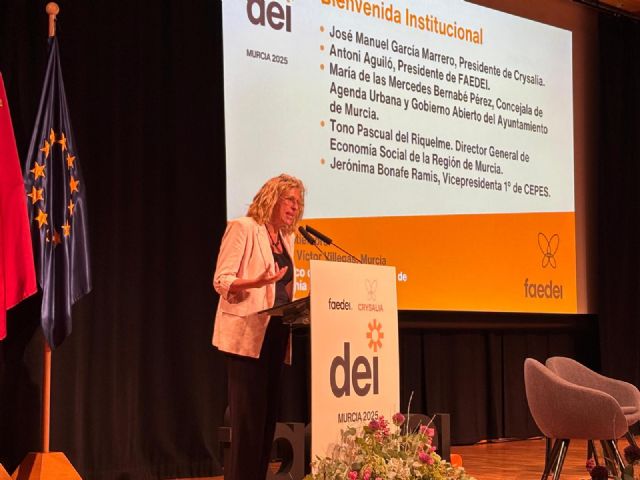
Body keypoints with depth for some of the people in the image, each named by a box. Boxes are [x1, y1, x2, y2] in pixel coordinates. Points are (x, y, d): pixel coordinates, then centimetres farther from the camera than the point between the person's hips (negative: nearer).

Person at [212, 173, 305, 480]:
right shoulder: (243, 228, -5)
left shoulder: (286, 238, 17)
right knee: (249, 416, -9)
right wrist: (256, 282, -28)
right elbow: (221, 281, -12)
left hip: (276, 334, 8)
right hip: (247, 335, -8)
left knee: (268, 414, 7)